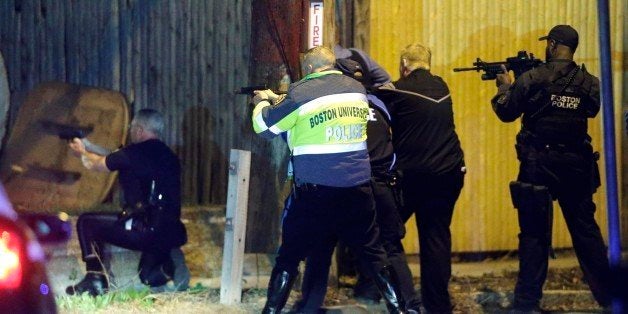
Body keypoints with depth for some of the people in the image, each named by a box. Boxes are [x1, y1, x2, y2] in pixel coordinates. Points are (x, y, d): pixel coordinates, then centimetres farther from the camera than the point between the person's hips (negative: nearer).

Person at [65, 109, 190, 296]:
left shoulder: (136, 153, -7)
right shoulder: (167, 155, 15)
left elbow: (96, 165, 12)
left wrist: (82, 153, 34)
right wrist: (87, 144, 37)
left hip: (145, 229, -8)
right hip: (172, 233, 8)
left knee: (86, 223, 10)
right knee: (149, 276, 33)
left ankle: (95, 279, 1)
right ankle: (169, 264, 1)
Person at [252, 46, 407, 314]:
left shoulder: (301, 94, -9)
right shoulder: (357, 89, 8)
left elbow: (264, 127, 1)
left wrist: (262, 103, 22)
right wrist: (278, 100, 27)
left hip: (315, 192, -4)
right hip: (358, 190, 4)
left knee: (289, 256, 6)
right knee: (373, 252, 14)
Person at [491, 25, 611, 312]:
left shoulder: (532, 79, -9)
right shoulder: (589, 83, 1)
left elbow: (506, 112, -1)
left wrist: (505, 86, 19)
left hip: (539, 164, -3)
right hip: (577, 164, 3)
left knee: (535, 233, 2)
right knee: (585, 227, 13)